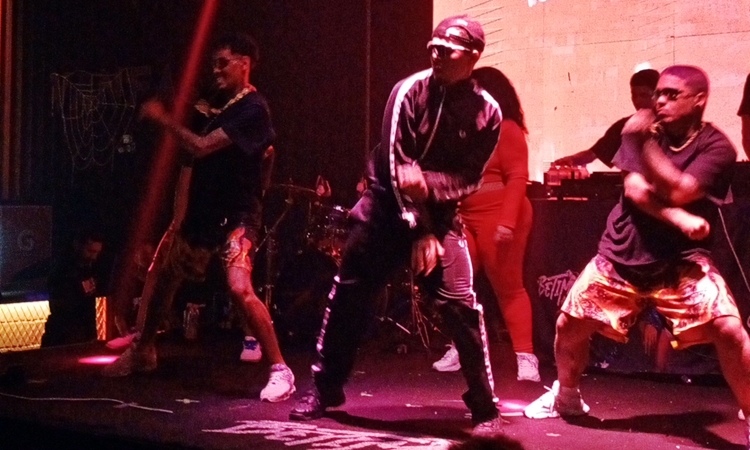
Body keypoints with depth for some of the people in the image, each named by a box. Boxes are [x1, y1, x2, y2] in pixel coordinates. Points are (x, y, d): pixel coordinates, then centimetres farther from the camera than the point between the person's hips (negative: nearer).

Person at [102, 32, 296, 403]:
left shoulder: (253, 109, -15)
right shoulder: (223, 106, 14)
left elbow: (201, 147, -21)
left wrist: (163, 119, -10)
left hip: (235, 216, -9)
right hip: (202, 210, 9)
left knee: (240, 289, -28)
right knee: (160, 276, 17)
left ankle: (280, 371, -18)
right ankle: (142, 352, 37)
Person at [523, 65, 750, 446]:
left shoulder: (716, 147, -7)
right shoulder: (642, 131, 3)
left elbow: (678, 191, -22)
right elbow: (635, 190, -9)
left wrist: (646, 142, -24)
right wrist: (679, 220, -21)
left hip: (681, 262, -3)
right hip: (621, 256, 3)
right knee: (570, 324, 1)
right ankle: (565, 395, 30)